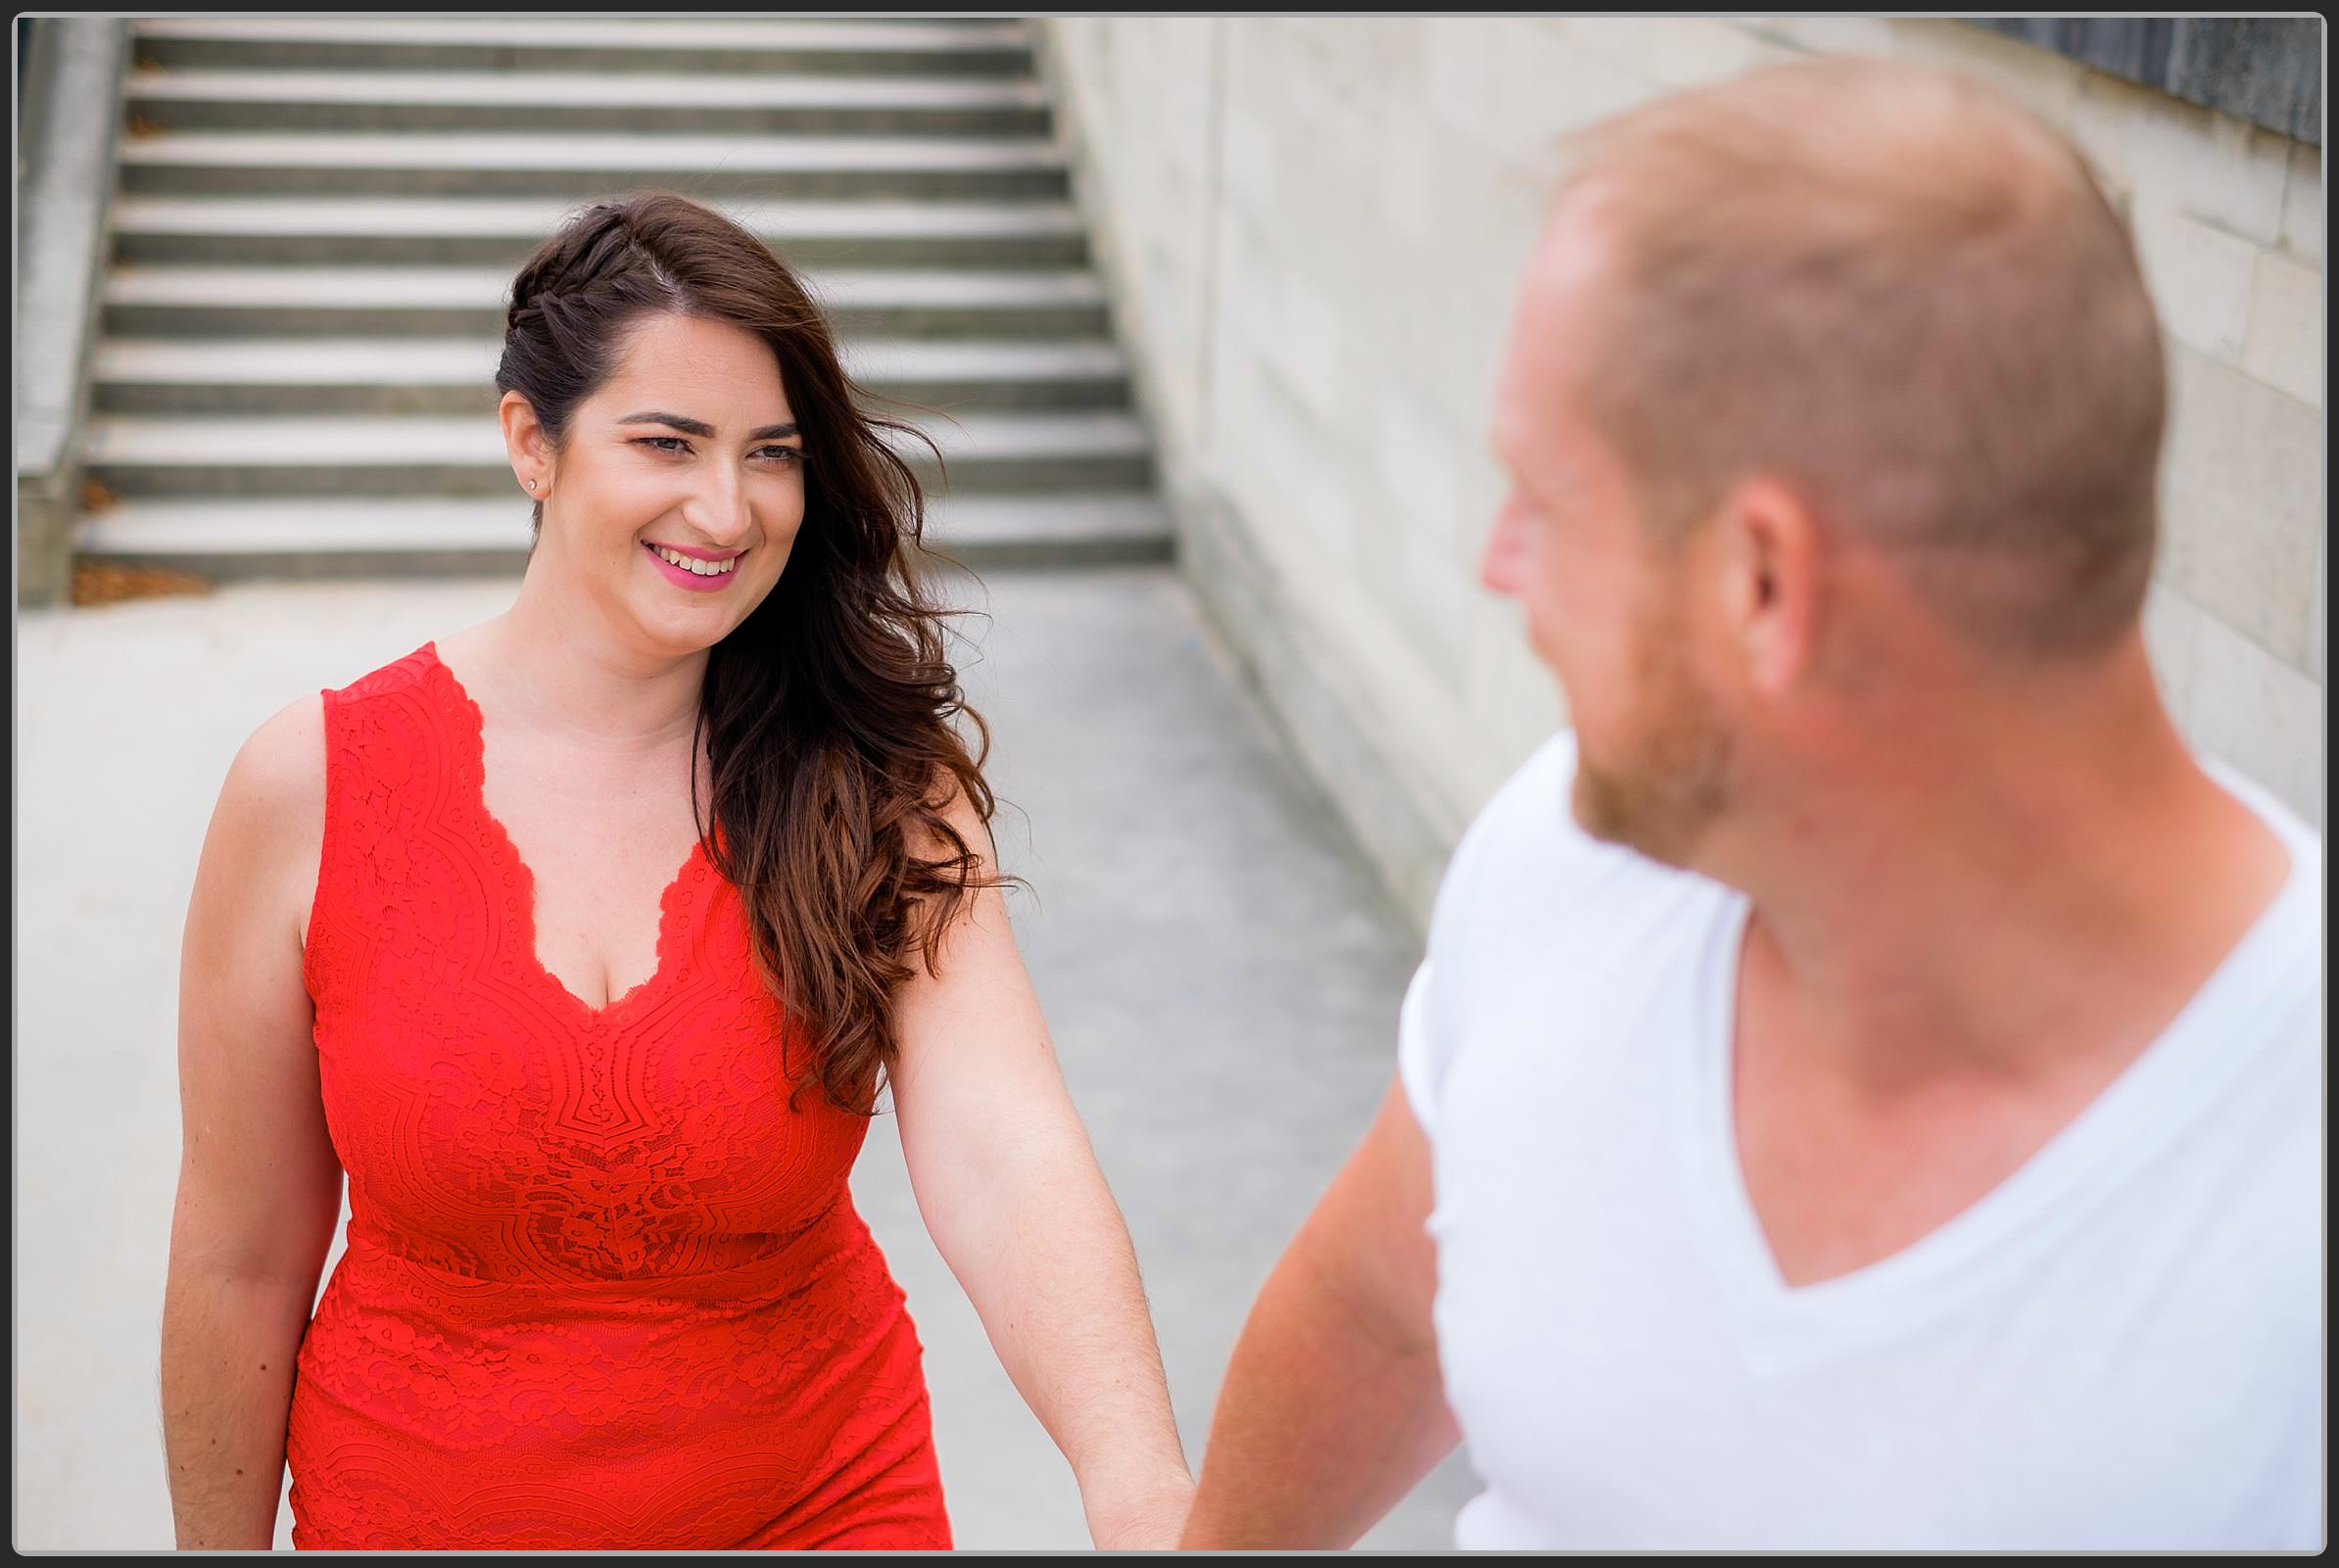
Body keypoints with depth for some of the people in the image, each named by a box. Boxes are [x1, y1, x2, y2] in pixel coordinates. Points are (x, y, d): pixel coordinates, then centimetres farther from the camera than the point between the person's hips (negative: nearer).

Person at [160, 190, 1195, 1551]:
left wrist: (1140, 1485, -45)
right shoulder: (315, 787, -14)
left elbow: (1003, 1159, -29)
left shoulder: (879, 791, -12)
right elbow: (242, 1262, -5)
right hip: (420, 1512, 1)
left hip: (819, 1501, 0)